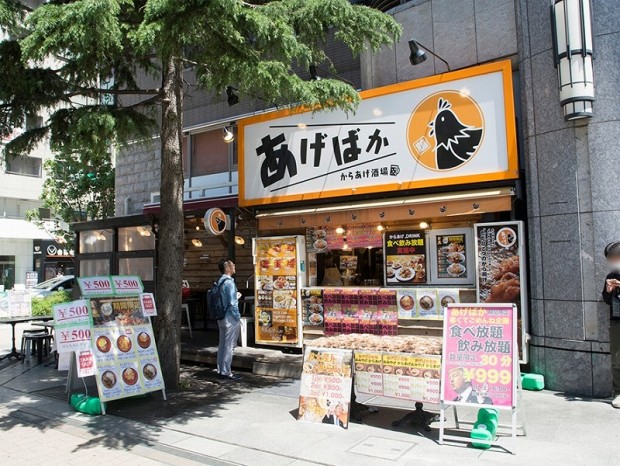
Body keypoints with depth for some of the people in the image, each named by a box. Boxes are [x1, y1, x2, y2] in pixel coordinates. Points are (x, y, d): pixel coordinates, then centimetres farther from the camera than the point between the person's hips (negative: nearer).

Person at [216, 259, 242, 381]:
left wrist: (235, 296, 17)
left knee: (222, 344, 15)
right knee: (229, 346, -1)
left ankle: (221, 370, 24)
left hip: (221, 318, 9)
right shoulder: (229, 282, -18)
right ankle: (226, 372, 5)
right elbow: (232, 303, -21)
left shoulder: (220, 281, 9)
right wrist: (238, 317, -12)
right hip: (230, 319, -9)